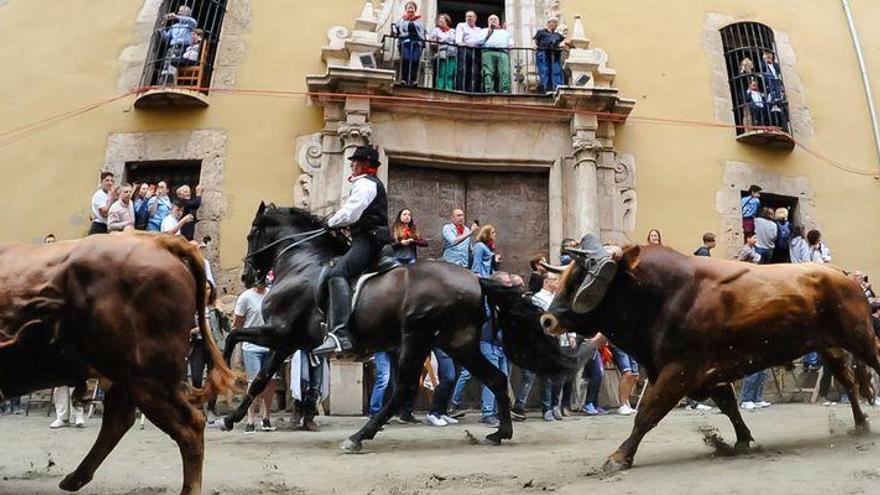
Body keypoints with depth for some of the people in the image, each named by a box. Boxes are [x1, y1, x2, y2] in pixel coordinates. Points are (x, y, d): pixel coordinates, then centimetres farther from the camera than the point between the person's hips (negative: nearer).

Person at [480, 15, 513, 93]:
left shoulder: (505, 32, 38)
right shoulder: (484, 30, 32)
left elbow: (510, 41, 26)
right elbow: (479, 41, 14)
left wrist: (510, 44, 4)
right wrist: (488, 33, 8)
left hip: (503, 52, 1)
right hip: (488, 52, -1)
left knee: (505, 72, -22)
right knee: (488, 72, -22)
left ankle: (505, 91, -35)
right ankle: (489, 91, -32)